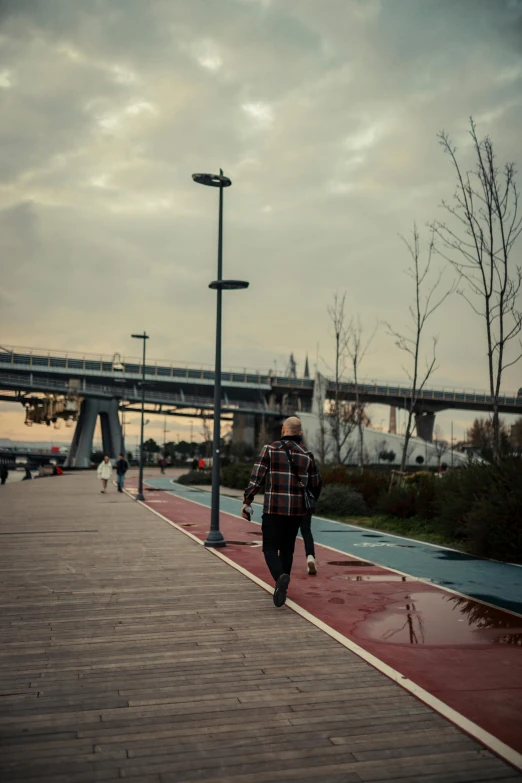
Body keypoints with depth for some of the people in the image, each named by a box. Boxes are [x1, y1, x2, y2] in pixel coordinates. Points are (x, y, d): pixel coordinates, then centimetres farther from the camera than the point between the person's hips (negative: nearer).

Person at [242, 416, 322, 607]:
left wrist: (246, 502, -2)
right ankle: (281, 586, 23)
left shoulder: (270, 449, -2)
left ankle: (280, 577, -26)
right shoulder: (307, 455, 5)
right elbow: (316, 484, 11)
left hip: (273, 509, -3)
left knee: (270, 549, 2)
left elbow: (256, 478, -8)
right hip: (297, 510, 3)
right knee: (287, 549, 18)